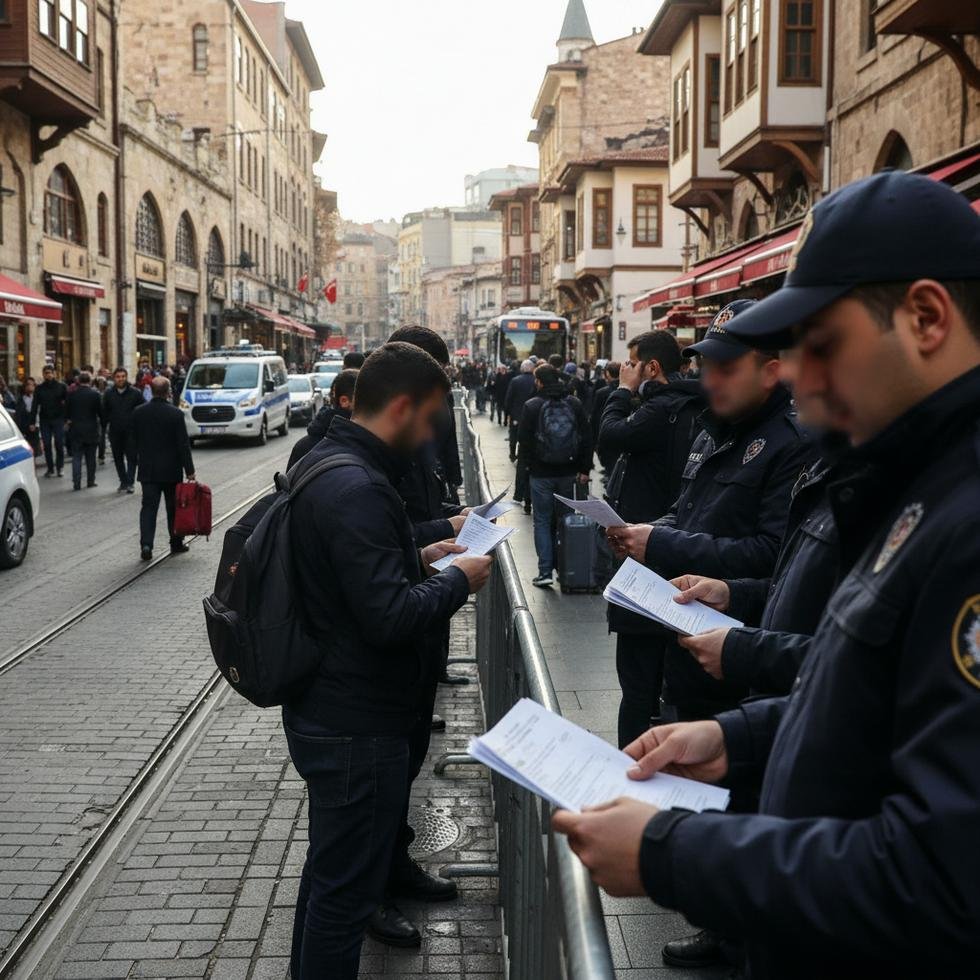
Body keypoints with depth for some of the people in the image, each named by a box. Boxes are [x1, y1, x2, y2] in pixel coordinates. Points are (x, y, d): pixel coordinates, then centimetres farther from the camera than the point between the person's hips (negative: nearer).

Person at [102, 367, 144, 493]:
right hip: (115, 431, 3)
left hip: (131, 431, -3)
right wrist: (104, 426, 3)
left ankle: (130, 482, 0)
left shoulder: (135, 393, -2)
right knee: (118, 458, 8)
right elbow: (104, 412, 8)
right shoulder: (108, 393, 5)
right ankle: (123, 482, 18)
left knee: (131, 457, -4)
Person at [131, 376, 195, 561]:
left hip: (147, 469, 2)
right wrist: (190, 472, -9)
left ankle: (146, 545, -11)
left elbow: (135, 441, 7)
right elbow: (183, 445, -12)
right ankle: (176, 543, 20)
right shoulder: (175, 414, -13)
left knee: (148, 507, 2)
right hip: (171, 469, -2)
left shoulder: (138, 412, -2)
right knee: (173, 507, 11)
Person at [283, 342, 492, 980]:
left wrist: (417, 558, 10)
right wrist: (458, 580, -14)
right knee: (347, 885, 5)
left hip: (327, 709, 11)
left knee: (332, 868, 25)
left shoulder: (325, 461, 8)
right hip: (358, 725, -11)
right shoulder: (357, 489, -25)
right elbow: (390, 617, -29)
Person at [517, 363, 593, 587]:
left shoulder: (532, 406, -9)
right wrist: (585, 468, 6)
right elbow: (587, 437, 2)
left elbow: (524, 440, -8)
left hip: (541, 474, -3)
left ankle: (545, 571, -3)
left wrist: (524, 462, 9)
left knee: (542, 522, 3)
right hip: (568, 473, 3)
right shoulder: (574, 404, 2)